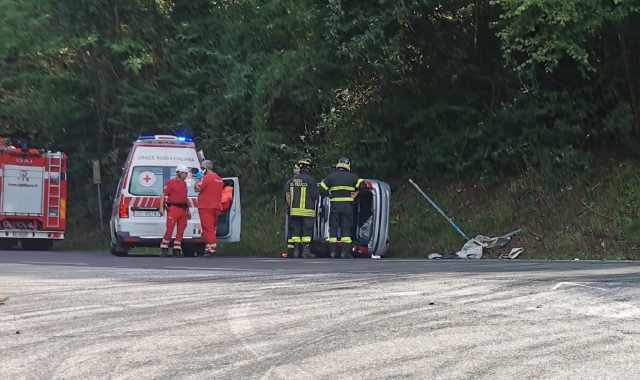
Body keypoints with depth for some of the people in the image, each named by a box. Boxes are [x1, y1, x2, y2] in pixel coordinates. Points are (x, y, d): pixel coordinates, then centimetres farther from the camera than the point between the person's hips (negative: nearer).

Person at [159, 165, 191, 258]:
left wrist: (188, 210, 24)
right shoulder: (171, 182, -4)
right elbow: (163, 195, -6)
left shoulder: (184, 184, 17)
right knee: (170, 228, -12)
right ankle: (164, 249, -6)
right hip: (173, 208, -7)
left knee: (181, 230, 6)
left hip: (183, 209, 7)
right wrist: (161, 207, -14)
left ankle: (177, 250, 11)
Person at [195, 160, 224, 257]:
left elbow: (197, 189, -14)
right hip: (216, 207, 9)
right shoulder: (219, 179, 16)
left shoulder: (206, 178, -13)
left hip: (206, 207, -9)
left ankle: (210, 248, -16)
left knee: (208, 228, -10)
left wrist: (198, 179, -1)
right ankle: (212, 247, 19)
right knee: (212, 228, 16)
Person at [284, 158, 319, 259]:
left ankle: (296, 250, 9)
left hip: (294, 210, 5)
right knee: (307, 231, 0)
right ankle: (306, 250, -5)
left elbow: (287, 196, 8)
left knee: (296, 230, 9)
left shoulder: (292, 180, 6)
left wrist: (291, 207, 15)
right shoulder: (310, 180, -10)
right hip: (307, 211, -5)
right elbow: (316, 196, -6)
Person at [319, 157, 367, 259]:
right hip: (347, 205, -1)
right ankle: (345, 252, -6)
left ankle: (333, 252, 2)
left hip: (334, 205, 1)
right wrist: (356, 193, 8)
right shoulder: (352, 177, 4)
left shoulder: (330, 176, 6)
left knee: (333, 228, 7)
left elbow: (322, 189, 1)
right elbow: (363, 185, -5)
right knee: (346, 228, 2)